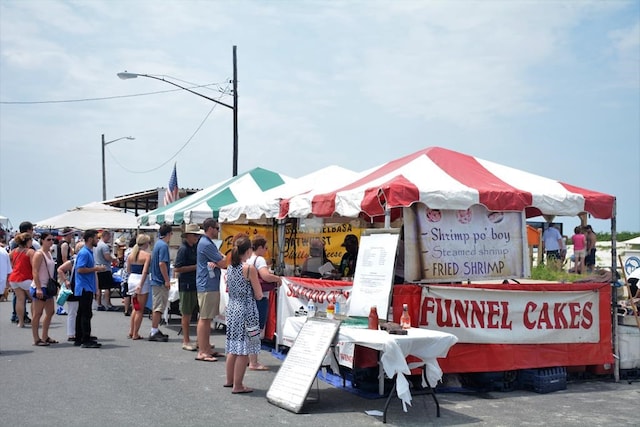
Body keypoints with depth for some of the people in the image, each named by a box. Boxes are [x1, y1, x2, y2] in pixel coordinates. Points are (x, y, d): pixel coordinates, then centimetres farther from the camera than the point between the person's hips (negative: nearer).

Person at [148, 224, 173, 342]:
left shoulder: (158, 243, 13)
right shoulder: (164, 246, -16)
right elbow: (162, 264, -23)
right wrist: (167, 280, -20)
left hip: (155, 280, 10)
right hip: (161, 281, -10)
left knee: (155, 307, 15)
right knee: (158, 308, -6)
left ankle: (155, 331, 22)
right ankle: (154, 333, -4)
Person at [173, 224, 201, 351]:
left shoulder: (196, 247, 10)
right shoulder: (184, 249, -11)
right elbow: (177, 269, -17)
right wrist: (195, 267, -17)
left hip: (197, 284, 7)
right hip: (187, 285, -7)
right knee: (187, 314, 2)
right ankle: (186, 341, 11)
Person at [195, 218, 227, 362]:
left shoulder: (207, 243, 18)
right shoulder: (206, 244, -16)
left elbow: (220, 262, 13)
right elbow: (223, 263, -16)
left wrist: (215, 263, -9)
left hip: (211, 285, 10)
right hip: (207, 285, -10)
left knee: (208, 318, 13)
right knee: (204, 318, -7)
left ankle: (207, 348, 19)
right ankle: (202, 352, -5)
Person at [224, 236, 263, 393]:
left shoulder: (230, 268, 7)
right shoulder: (250, 268, -14)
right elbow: (258, 295, -10)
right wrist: (257, 283, 7)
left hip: (232, 309, 7)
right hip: (246, 311, -7)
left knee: (233, 348, 18)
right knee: (243, 350, 1)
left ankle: (229, 380, 29)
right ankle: (238, 386, 5)